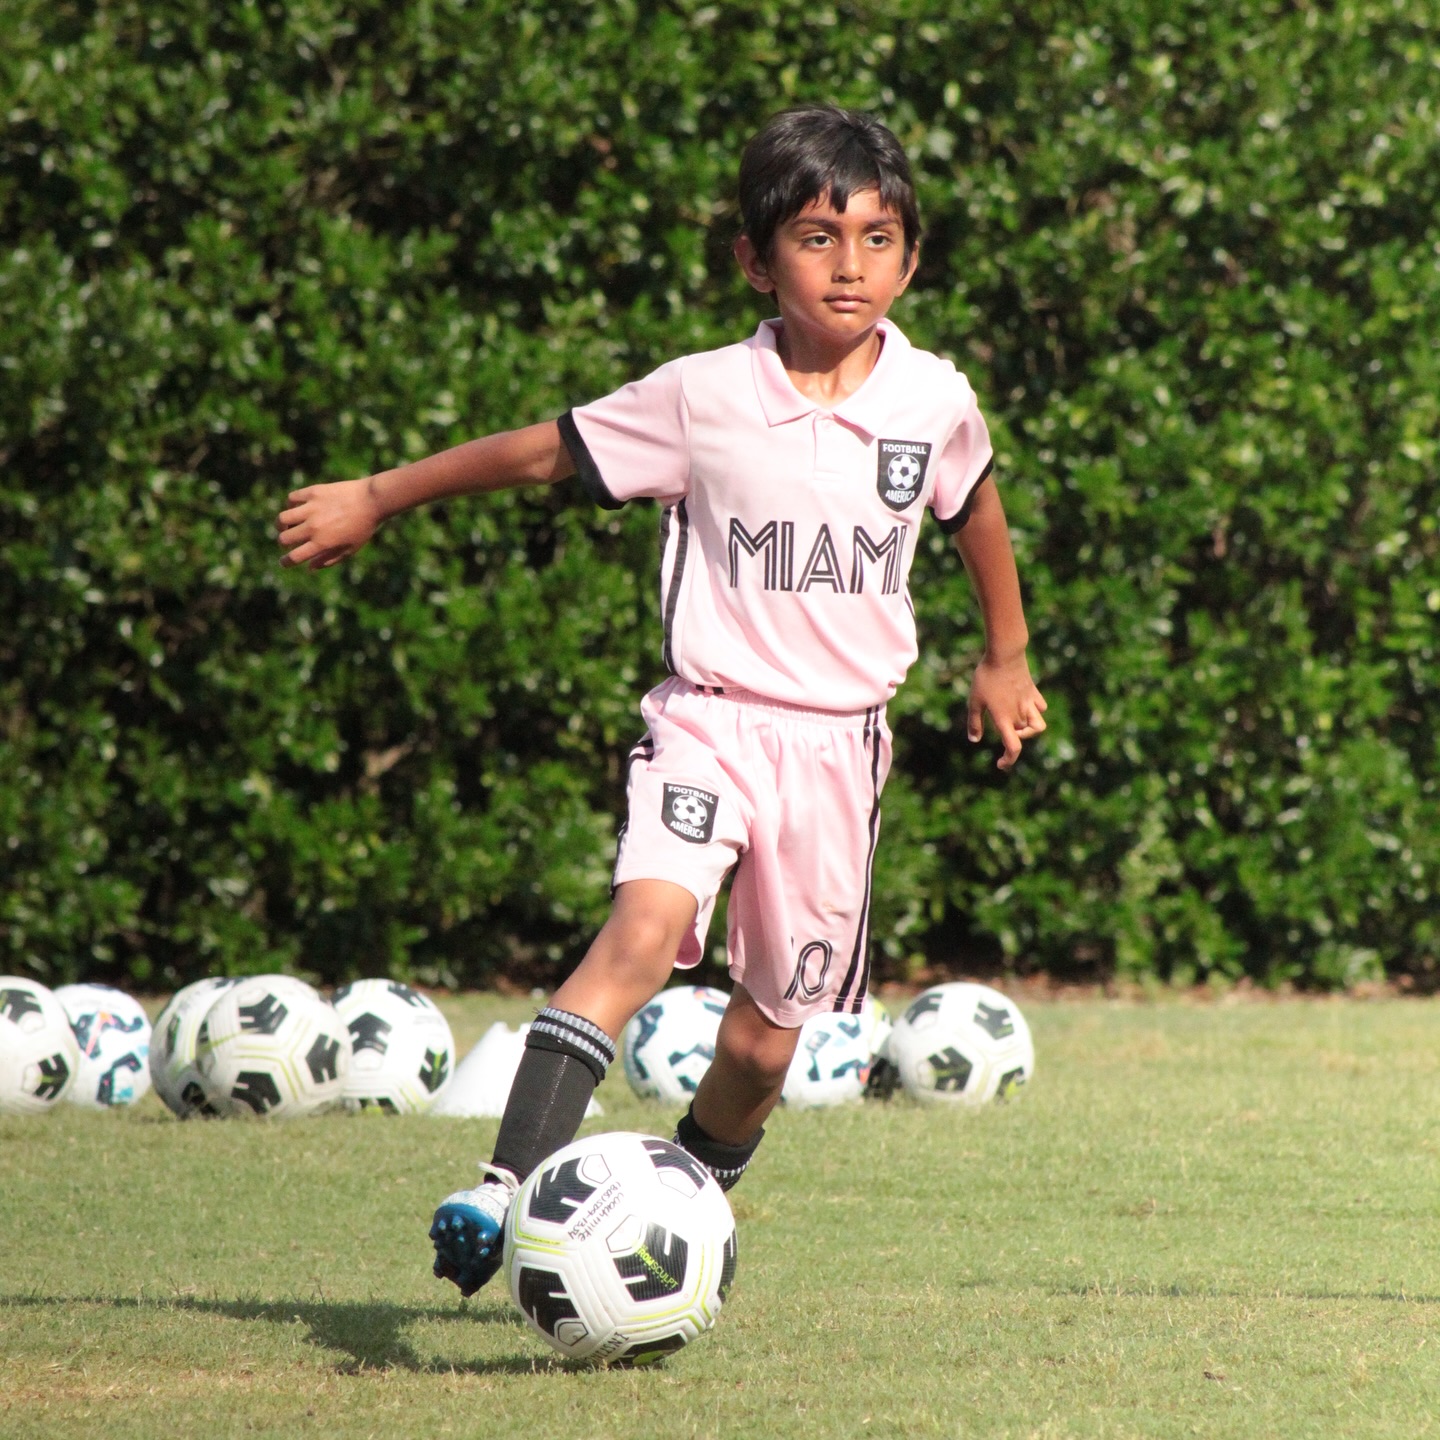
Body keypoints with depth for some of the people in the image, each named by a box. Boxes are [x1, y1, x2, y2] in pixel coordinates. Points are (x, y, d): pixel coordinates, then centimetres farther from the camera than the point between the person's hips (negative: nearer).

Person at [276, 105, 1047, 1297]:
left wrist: (1007, 659, 33)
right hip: (710, 715, -3)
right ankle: (506, 1189, -38)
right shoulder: (703, 399, -7)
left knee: (772, 1027, 7)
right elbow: (543, 451, 5)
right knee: (647, 925, -29)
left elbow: (975, 503, 22)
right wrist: (376, 499, 11)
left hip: (840, 737, 3)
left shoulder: (935, 400, 0)